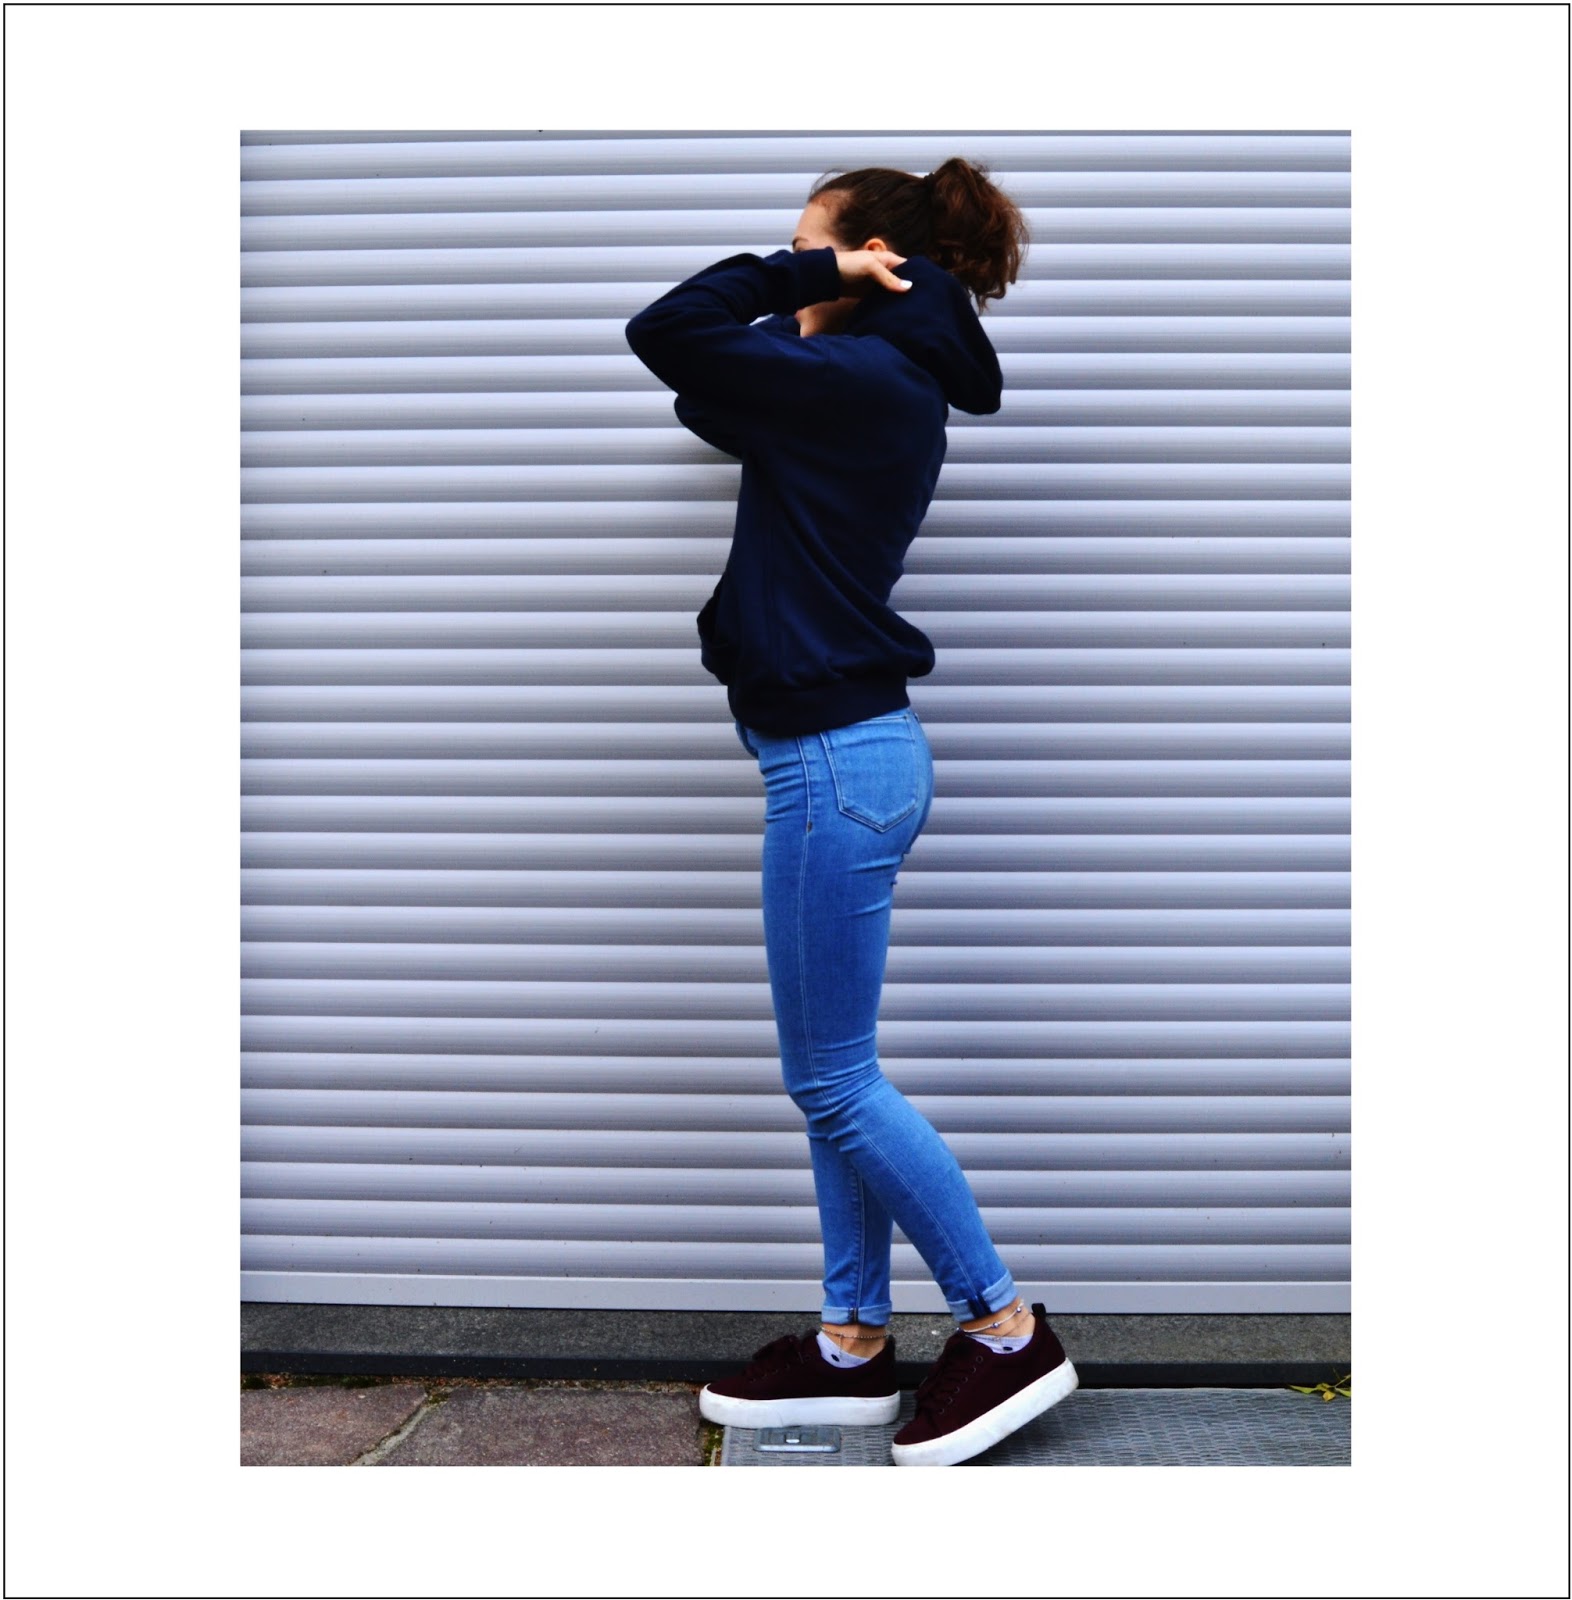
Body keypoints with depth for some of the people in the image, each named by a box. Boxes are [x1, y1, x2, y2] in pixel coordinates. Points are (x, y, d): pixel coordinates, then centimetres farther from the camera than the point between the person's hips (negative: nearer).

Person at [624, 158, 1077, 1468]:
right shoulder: (887, 386, 16)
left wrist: (804, 274, -7)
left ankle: (1006, 1329, 14)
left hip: (836, 758, -10)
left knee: (833, 1078, 0)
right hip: (845, 750, 10)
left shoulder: (861, 378, -13)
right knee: (834, 1074, 14)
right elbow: (716, 397, 23)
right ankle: (855, 1345, 26)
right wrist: (801, 310, 10)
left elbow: (666, 336, -16)